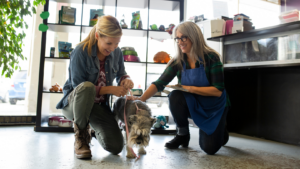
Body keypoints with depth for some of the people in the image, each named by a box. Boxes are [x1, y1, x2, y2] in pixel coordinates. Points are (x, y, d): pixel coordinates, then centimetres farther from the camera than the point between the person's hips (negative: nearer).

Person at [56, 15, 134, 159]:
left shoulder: (116, 52, -6)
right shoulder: (81, 52, -21)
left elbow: (121, 74, 12)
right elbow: (79, 87, -21)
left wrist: (126, 80, -15)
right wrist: (110, 89, -28)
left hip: (100, 104, 4)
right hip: (75, 102, -4)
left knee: (116, 147, -10)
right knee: (87, 87, -42)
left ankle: (96, 130, 27)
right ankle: (81, 136, -16)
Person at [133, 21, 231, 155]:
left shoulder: (211, 58, -20)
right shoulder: (178, 62, -11)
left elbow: (218, 91, -22)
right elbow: (159, 83, -19)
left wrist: (190, 88, -28)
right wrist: (141, 98, -35)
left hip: (215, 107, -2)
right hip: (193, 105, 3)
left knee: (209, 148, -13)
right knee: (175, 97, -29)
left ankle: (220, 131, 24)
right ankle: (182, 135, -4)